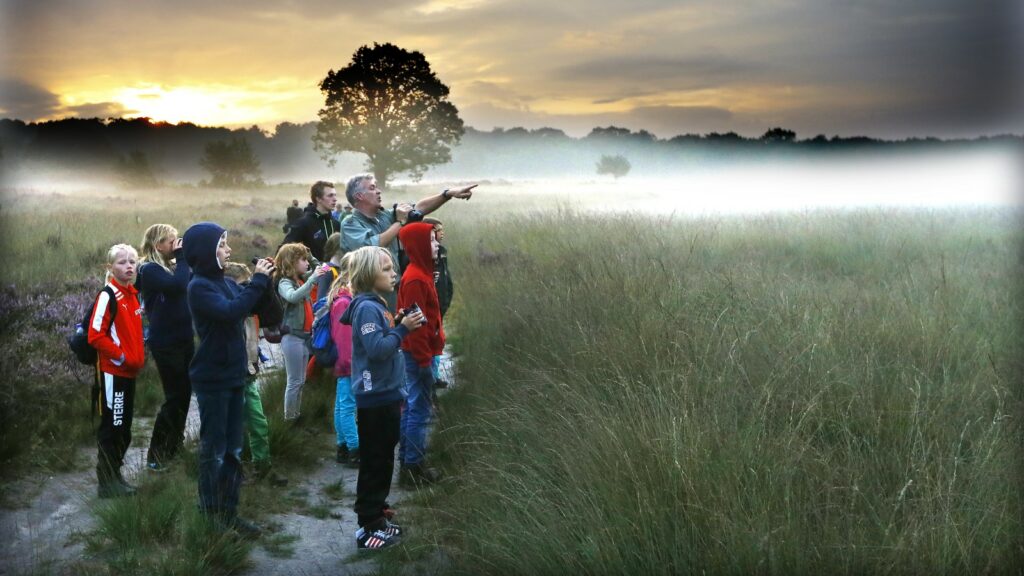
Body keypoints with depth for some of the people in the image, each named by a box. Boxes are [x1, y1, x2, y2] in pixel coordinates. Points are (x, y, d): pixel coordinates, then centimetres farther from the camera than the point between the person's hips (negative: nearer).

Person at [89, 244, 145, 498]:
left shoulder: (133, 295, 11)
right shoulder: (108, 295, -13)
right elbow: (95, 335, -19)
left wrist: (139, 357, 11)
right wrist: (120, 356, -17)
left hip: (129, 371, 8)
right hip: (112, 371, -8)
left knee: (124, 429, 14)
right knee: (111, 426, -2)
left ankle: (115, 474, 25)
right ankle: (106, 482, 7)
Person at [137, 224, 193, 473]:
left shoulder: (172, 266, 11)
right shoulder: (149, 270, -14)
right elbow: (178, 285, -29)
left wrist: (184, 258, -2)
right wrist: (181, 257, -18)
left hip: (184, 339, 8)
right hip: (165, 343, -8)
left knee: (184, 394, 14)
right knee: (174, 398, -4)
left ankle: (173, 448, 28)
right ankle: (156, 457, 7)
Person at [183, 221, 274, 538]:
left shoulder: (226, 283, 8)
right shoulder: (199, 287, -14)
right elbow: (230, 311, -29)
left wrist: (263, 280, -4)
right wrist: (258, 281, -22)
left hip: (235, 375, 8)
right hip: (212, 379, -8)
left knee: (233, 449, 13)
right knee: (214, 449, 2)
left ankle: (228, 510, 23)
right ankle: (212, 513, 13)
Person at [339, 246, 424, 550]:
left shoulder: (377, 305, 13)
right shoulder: (366, 307, -16)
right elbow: (377, 349, -26)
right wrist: (403, 328, -21)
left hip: (385, 396, 10)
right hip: (374, 399, -10)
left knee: (383, 461, 17)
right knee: (374, 464, -2)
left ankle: (376, 518, 29)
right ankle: (368, 528, 7)